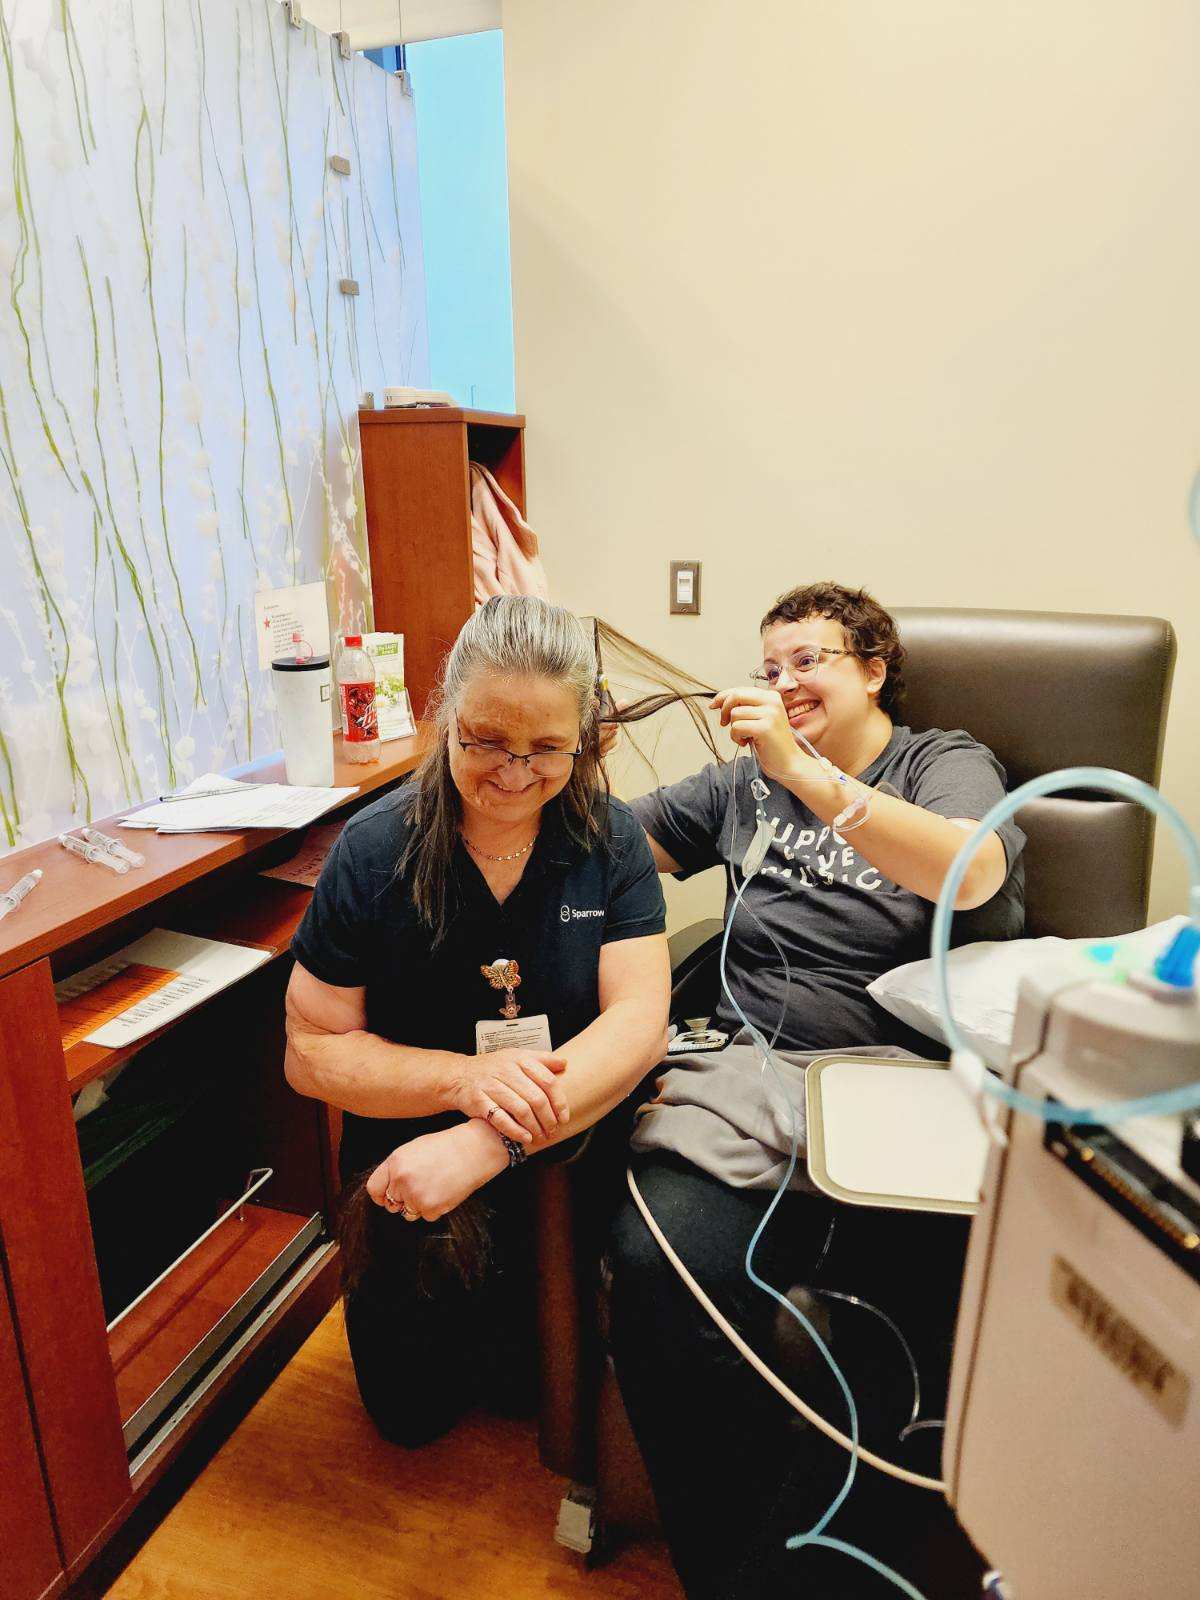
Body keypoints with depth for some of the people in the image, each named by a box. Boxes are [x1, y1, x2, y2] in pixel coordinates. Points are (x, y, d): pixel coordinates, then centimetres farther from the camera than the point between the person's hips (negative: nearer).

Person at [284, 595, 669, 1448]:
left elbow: (639, 1019, -19)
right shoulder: (374, 851, -14)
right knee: (413, 1412, 10)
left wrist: (487, 1144, -31)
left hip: (572, 1156, 0)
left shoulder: (611, 840, -11)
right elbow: (312, 1051, -11)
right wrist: (464, 1077, -28)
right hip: (407, 1165, 0)